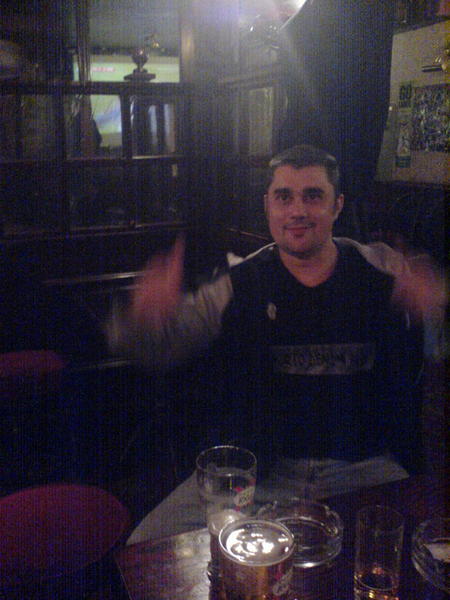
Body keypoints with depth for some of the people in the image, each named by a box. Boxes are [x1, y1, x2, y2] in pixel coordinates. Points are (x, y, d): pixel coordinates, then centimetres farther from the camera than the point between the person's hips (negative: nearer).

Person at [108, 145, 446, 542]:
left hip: (365, 466, 1)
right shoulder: (238, 286, 3)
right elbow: (163, 348, 1)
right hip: (254, 467, 0)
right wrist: (144, 319, -24)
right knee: (148, 546, -15)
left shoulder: (383, 270, 4)